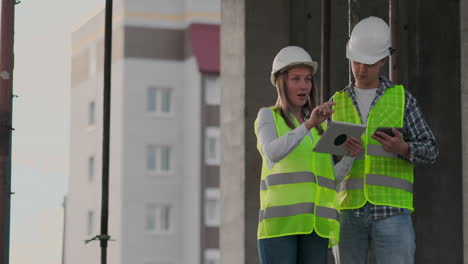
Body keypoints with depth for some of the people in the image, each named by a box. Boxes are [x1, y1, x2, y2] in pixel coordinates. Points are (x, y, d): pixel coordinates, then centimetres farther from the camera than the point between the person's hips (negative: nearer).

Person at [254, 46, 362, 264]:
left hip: (314, 221, 5)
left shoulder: (320, 125, 21)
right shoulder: (268, 117, 6)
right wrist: (308, 124, -26)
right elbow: (272, 154, -16)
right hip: (279, 219, -5)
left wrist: (350, 155, -3)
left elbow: (331, 178, 15)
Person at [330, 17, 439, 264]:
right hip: (349, 209, 3)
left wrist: (402, 148, -19)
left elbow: (430, 150, 3)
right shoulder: (338, 102, 13)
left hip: (391, 208, -3)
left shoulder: (401, 98, 5)